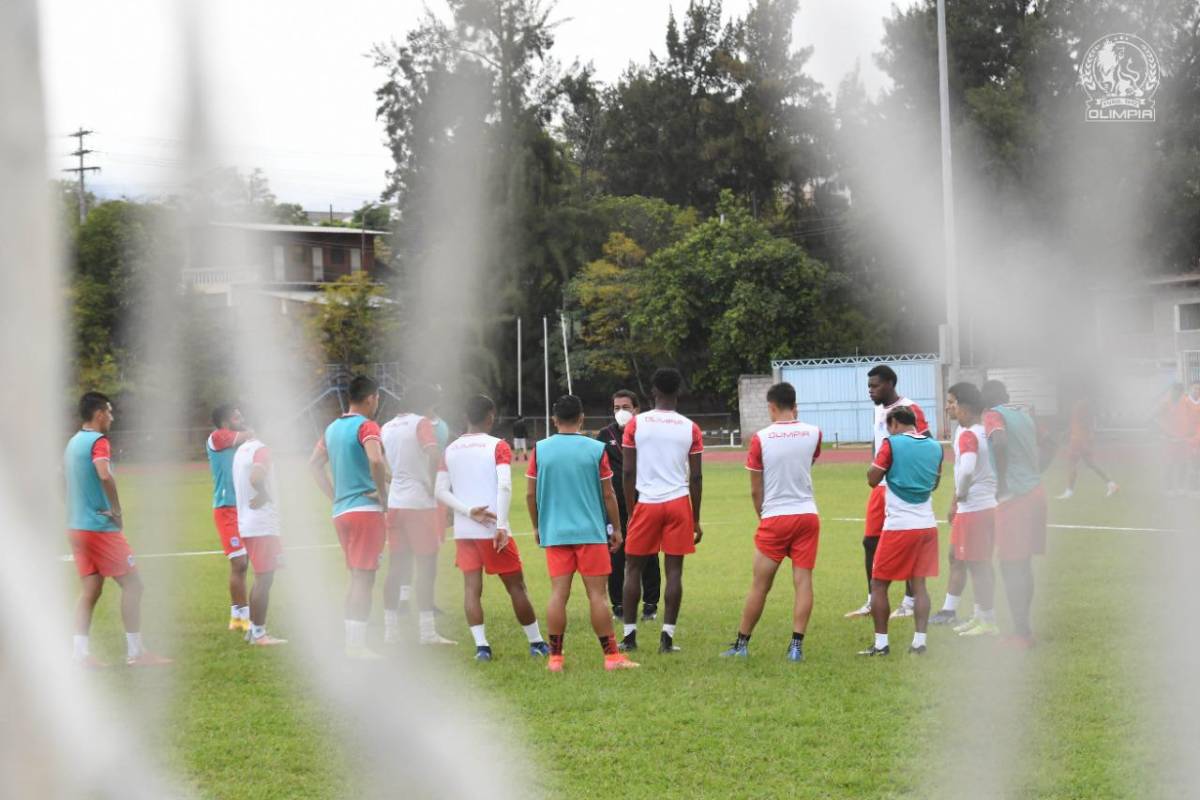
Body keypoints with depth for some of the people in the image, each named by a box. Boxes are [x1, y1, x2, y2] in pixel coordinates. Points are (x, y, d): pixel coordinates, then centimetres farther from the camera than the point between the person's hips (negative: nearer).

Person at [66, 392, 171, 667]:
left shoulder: (73, 442, 12)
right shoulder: (98, 441, -14)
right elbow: (104, 476, -31)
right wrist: (117, 510, -20)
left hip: (76, 527, 8)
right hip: (100, 528, -8)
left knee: (90, 590, 10)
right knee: (132, 584, -2)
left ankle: (81, 652, 2)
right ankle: (135, 652, -2)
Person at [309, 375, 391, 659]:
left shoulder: (333, 428, 14)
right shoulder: (366, 426, -11)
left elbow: (314, 464, 20)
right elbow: (375, 460, -28)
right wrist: (383, 493, -15)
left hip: (340, 511, 8)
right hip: (366, 508, -8)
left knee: (356, 577, 16)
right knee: (364, 578, -5)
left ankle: (351, 640, 16)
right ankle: (357, 644, -7)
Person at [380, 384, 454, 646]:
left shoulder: (386, 428, 12)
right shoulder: (421, 423, -7)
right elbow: (434, 454, -22)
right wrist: (433, 485, -12)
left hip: (394, 503, 6)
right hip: (420, 503, -6)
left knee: (396, 567, 10)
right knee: (426, 567, -3)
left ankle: (390, 629, 11)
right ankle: (428, 632, -4)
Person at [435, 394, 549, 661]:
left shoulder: (450, 450, 9)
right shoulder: (498, 446, -4)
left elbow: (440, 492, 0)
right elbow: (504, 486, -18)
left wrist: (468, 511, -8)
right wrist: (502, 526, -20)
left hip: (463, 529, 3)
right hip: (493, 528, -3)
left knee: (471, 587, 2)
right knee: (516, 586, 7)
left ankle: (481, 646, -8)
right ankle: (536, 643, 15)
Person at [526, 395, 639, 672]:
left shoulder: (540, 449, 1)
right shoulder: (596, 449, -4)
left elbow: (530, 494, 5)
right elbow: (608, 494, 1)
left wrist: (537, 526, 18)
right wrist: (616, 528, 12)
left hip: (554, 533, 2)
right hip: (590, 532, -2)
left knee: (558, 594, 3)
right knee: (597, 594, 1)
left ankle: (555, 657, 3)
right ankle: (611, 656, 3)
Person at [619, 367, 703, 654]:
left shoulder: (636, 424, -1)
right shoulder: (690, 428, 2)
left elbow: (628, 472, -2)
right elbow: (695, 477, 2)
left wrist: (631, 511, 7)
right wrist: (696, 520, 9)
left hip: (646, 503, 0)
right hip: (679, 504, 0)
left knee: (633, 568, 10)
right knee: (674, 570, 2)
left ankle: (629, 636, 9)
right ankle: (667, 637, -2)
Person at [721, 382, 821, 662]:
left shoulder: (761, 438, -6)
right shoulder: (813, 434, 1)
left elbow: (755, 490, 0)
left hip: (774, 518, -2)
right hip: (807, 515, 2)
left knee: (760, 585, 5)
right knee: (803, 581, 1)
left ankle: (741, 644, 14)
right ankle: (796, 644, -7)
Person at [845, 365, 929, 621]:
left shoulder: (909, 410, -14)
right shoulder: (879, 410, 12)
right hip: (881, 485, 8)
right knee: (870, 540, 8)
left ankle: (910, 602, 7)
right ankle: (872, 602, 16)